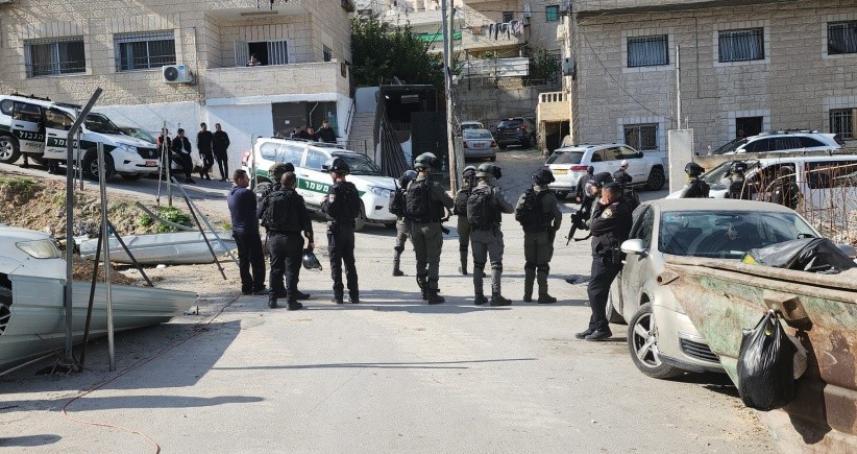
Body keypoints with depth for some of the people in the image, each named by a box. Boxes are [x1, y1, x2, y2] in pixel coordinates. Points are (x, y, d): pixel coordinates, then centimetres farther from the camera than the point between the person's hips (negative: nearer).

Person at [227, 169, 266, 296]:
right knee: (257, 260, 0)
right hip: (250, 230, -9)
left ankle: (246, 287, 16)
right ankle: (258, 287, 2)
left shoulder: (230, 195, 12)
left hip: (236, 230, 9)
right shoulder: (247, 193, -16)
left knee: (243, 260, 12)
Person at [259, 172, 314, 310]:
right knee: (291, 270, 0)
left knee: (275, 269, 14)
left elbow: (262, 216, 6)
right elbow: (305, 220, -10)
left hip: (274, 238, 4)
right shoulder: (296, 198, -8)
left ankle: (272, 299, 18)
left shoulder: (270, 197, 4)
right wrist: (310, 239, -5)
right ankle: (291, 301, 0)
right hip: (292, 238, -4)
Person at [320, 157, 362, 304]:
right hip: (349, 228, 7)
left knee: (336, 263, 0)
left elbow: (329, 209, -20)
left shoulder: (336, 189, -14)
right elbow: (357, 210, 12)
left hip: (336, 229, -7)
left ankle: (338, 295, 1)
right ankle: (354, 295, 14)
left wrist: (324, 202, -2)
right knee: (350, 262, 12)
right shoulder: (352, 188, 9)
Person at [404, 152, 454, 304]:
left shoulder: (410, 185, 1)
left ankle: (424, 291, 24)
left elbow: (406, 206, 7)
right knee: (433, 260, 1)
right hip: (431, 226, -5)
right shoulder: (434, 186, -15)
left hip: (415, 226, 5)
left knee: (420, 260, 15)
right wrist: (447, 200, 10)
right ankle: (432, 293, 0)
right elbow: (449, 203, -9)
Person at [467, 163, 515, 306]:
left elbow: (469, 215, 7)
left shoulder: (472, 194, 5)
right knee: (496, 264, 1)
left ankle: (478, 296, 13)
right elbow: (510, 209, -6)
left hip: (475, 232, 5)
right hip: (492, 232, -5)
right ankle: (496, 296, -3)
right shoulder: (494, 192, -10)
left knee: (478, 264, 11)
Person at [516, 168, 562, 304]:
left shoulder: (526, 195, 1)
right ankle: (543, 295, 4)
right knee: (543, 265, 3)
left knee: (529, 264, 13)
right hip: (544, 234, -3)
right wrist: (555, 228, 2)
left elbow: (517, 214, -4)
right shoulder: (549, 196, -9)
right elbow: (558, 215, -15)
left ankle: (527, 294, 14)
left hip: (529, 234, 3)